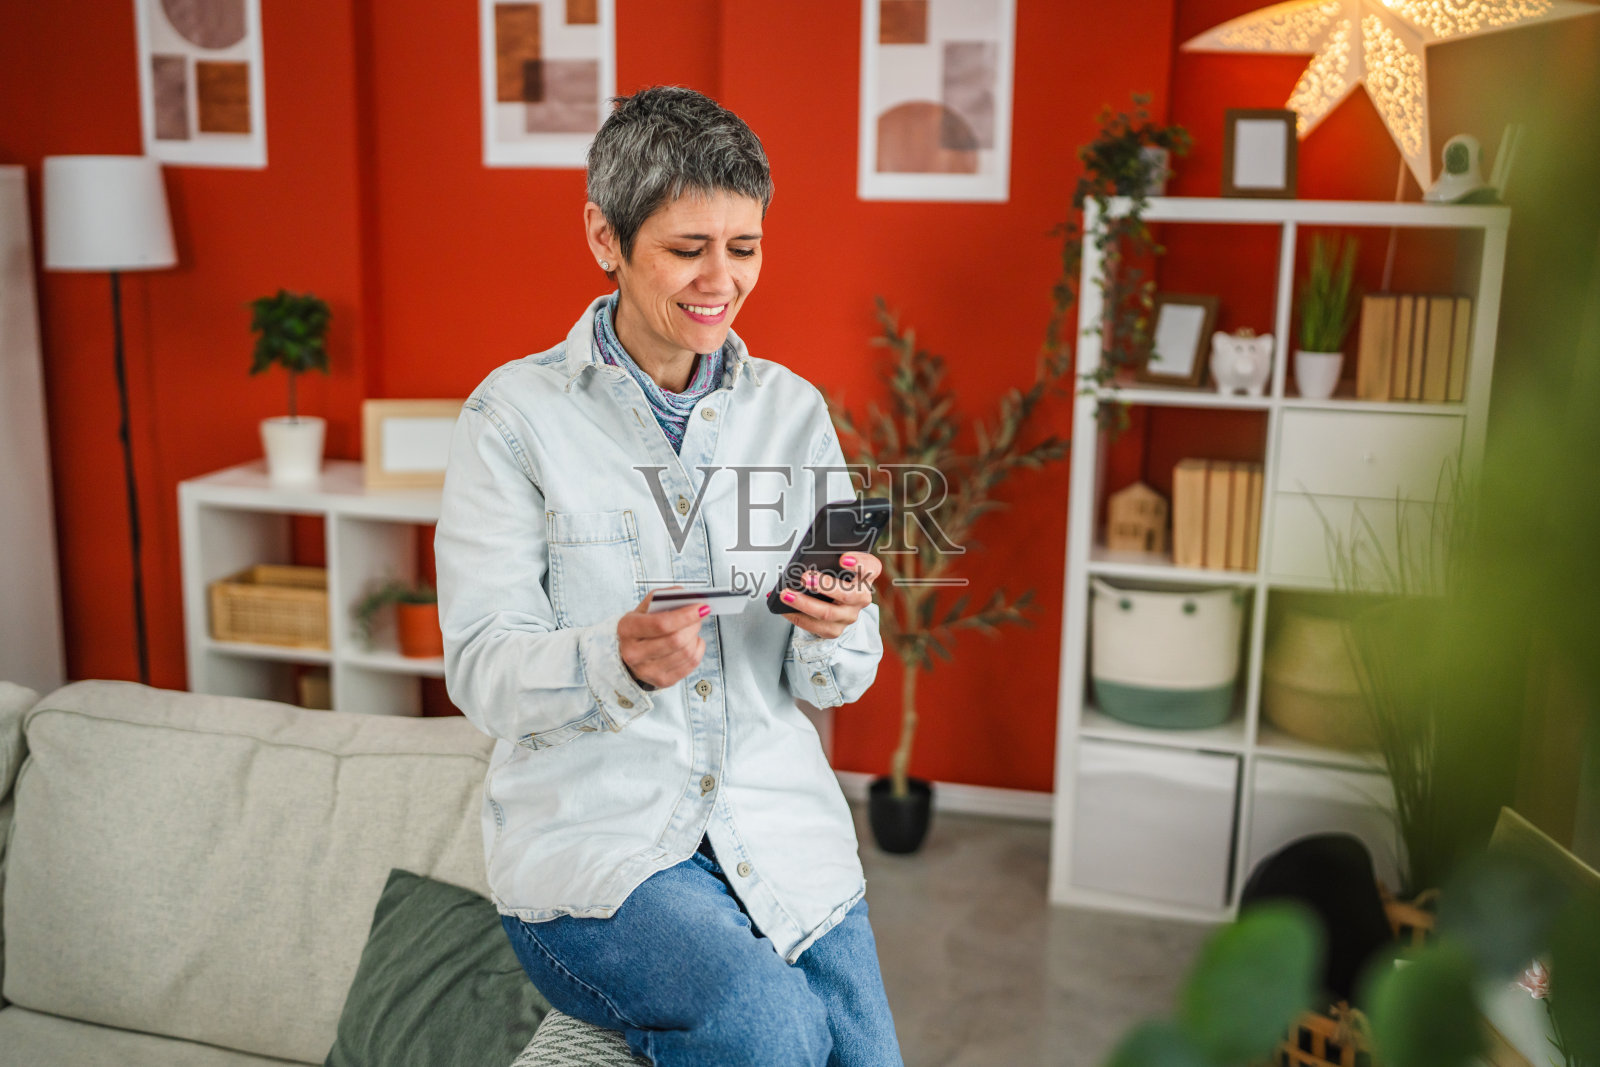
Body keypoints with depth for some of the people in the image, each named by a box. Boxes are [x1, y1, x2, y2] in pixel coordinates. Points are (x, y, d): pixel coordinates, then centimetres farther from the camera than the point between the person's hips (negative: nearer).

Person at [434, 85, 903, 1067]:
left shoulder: (794, 410, 8)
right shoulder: (517, 414, -3)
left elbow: (833, 683, 7)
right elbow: (480, 670, -7)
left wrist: (837, 630, -16)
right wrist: (616, 660, -27)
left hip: (780, 826, 4)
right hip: (592, 825, -3)